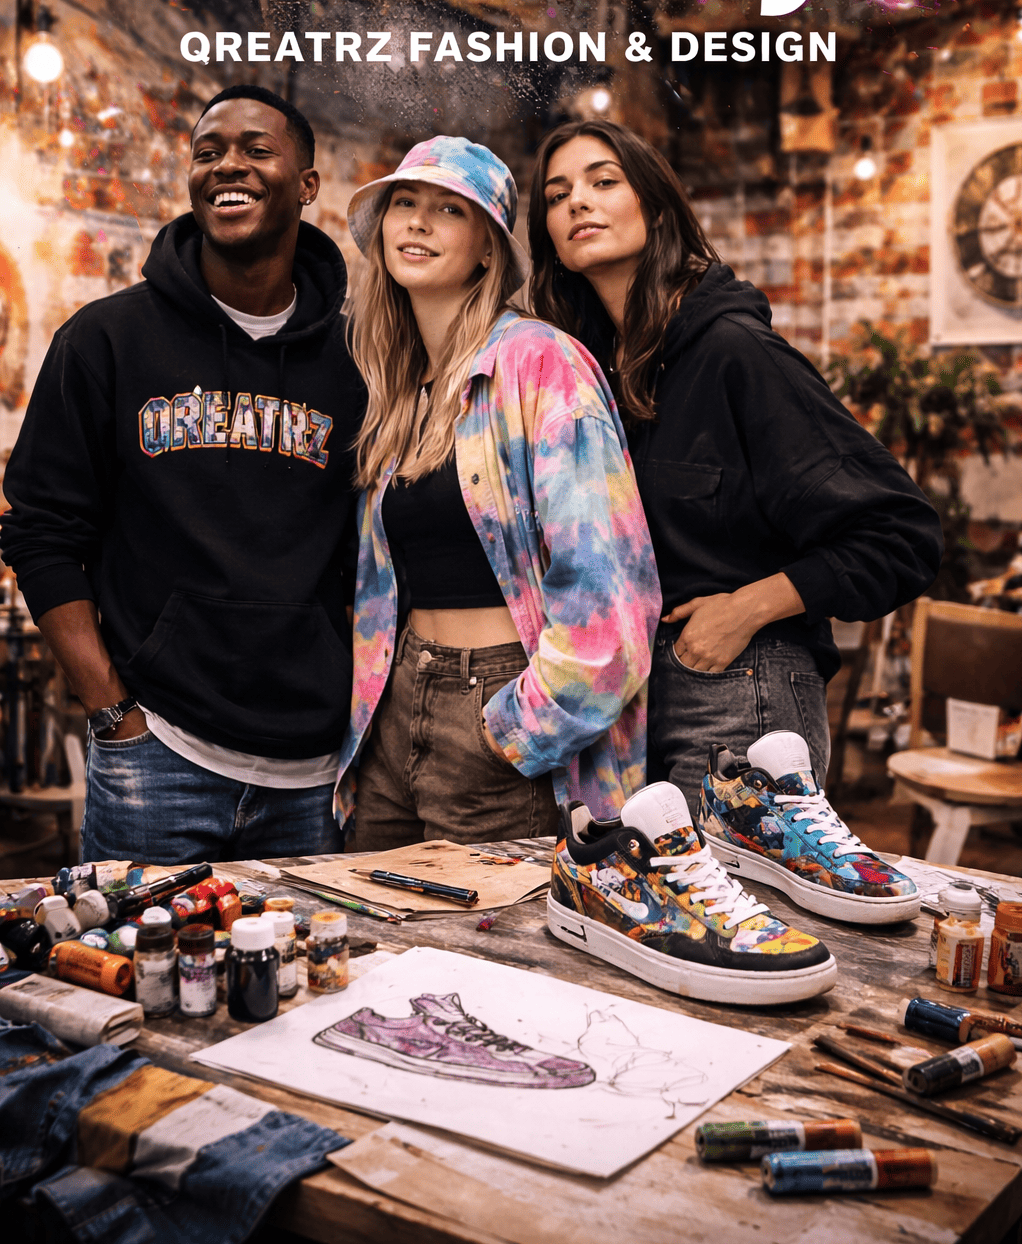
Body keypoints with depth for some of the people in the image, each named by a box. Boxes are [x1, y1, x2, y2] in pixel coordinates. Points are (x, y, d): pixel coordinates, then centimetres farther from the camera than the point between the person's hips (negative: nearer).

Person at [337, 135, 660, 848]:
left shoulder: (539, 364, -12)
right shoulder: (391, 390, 11)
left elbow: (601, 582, -19)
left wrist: (523, 727, -14)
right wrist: (371, 703, 14)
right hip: (396, 712, 7)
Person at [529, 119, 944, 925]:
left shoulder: (734, 351, -12)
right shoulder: (587, 364, 8)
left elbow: (904, 536, -14)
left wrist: (748, 607, -13)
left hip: (740, 692, -6)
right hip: (621, 694, 6)